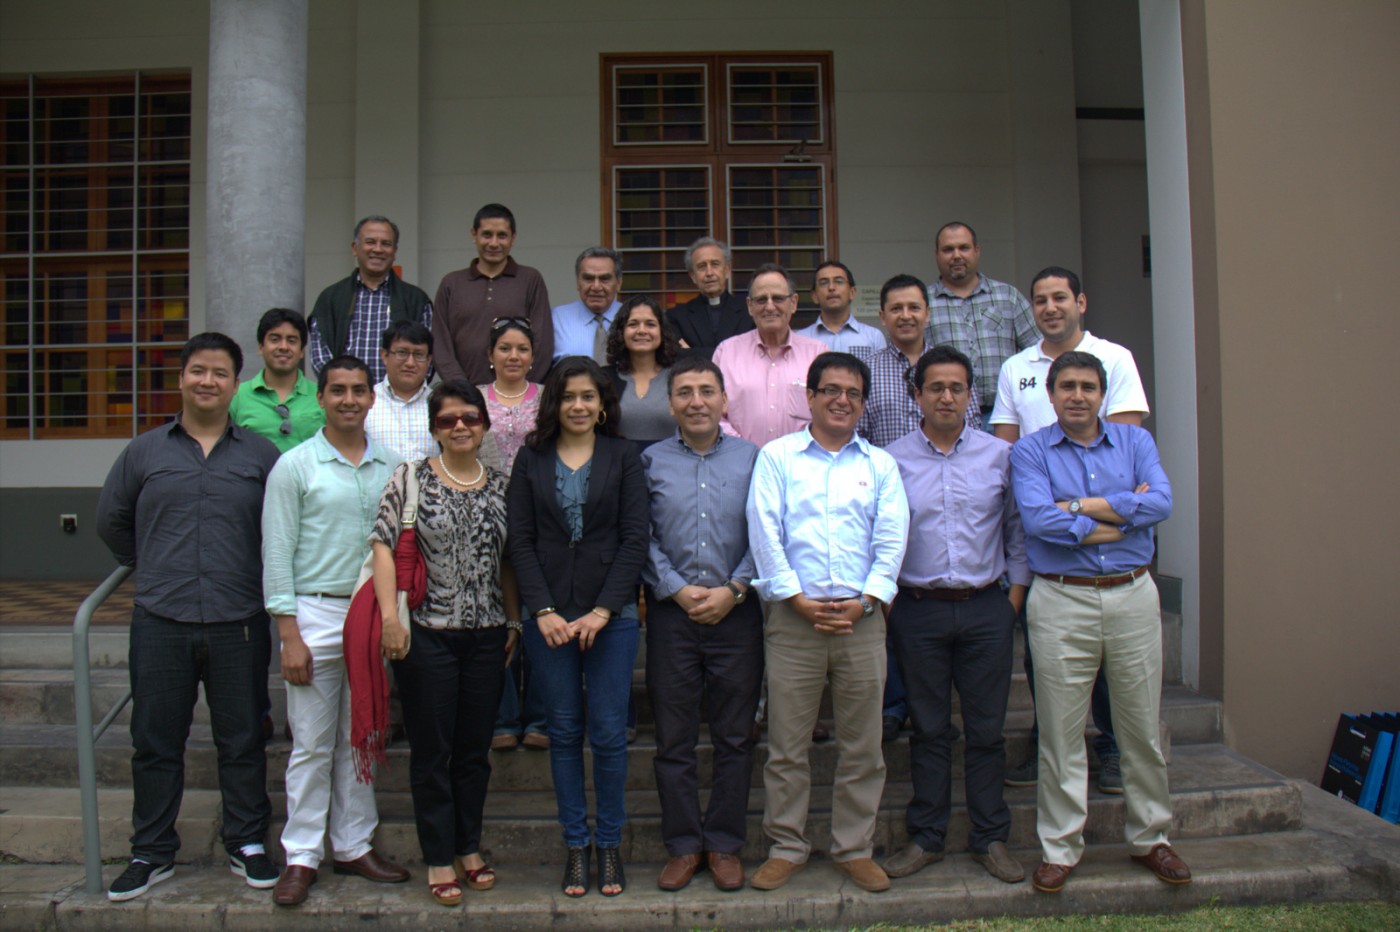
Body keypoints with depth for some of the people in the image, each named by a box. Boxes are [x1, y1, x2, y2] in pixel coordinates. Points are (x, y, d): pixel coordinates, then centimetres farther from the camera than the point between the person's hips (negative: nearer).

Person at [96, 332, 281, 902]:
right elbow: (111, 522, 18)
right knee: (155, 743, 9)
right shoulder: (144, 452, 8)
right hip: (160, 624, 1)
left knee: (242, 742, 8)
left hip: (238, 624, -1)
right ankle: (151, 853, 24)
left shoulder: (260, 455, 4)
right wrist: (152, 569, 16)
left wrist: (251, 578, 8)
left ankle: (248, 845, 22)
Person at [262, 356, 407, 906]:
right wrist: (289, 635, -10)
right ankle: (302, 856, 15)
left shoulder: (392, 467, 7)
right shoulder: (295, 465, -3)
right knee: (312, 744, 3)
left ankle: (353, 846, 24)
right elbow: (277, 552, -5)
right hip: (316, 616, -3)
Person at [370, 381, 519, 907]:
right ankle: (439, 860, 18)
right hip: (427, 634, -3)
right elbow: (383, 545, -8)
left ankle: (469, 848, 27)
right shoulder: (410, 478, -3)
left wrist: (514, 622, 9)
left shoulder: (499, 486, 8)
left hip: (487, 636, 4)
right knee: (431, 751, 6)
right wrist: (390, 616, -17)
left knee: (475, 749, 12)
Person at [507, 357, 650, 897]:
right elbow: (520, 543, 2)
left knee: (609, 733, 1)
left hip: (612, 616, -1)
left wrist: (603, 611, -10)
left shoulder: (624, 459, 4)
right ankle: (575, 847, 19)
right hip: (549, 618, 1)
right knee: (564, 733, 7)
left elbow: (635, 540, -2)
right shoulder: (531, 460, 7)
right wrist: (544, 612, -8)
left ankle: (610, 844, 17)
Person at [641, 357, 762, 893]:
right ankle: (683, 845, 19)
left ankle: (725, 844, 20)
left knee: (734, 737, 7)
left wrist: (733, 590, -9)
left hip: (737, 611, 0)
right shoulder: (650, 461, 8)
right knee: (673, 739, 6)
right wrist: (676, 589, -9)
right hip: (671, 613, 0)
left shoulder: (752, 458, 7)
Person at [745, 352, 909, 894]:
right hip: (793, 619, -2)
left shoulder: (880, 464, 12)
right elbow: (764, 532, -2)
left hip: (862, 620, 2)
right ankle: (786, 848, 19)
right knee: (786, 745, 4)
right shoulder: (777, 457, 6)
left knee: (861, 746, 8)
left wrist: (865, 601, -9)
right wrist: (799, 600, -9)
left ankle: (855, 849, 22)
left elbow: (892, 538, 4)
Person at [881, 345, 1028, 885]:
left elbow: (1019, 530, 9)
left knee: (986, 729, 7)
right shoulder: (890, 460, 2)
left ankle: (991, 838, 20)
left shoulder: (1000, 456, 5)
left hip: (985, 608, 1)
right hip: (918, 611, -1)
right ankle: (926, 838, 21)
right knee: (928, 729, 8)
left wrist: (1016, 593, 2)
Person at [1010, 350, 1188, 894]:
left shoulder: (1135, 441, 10)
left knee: (1143, 727, 11)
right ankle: (1060, 848, 16)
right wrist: (1123, 513, -10)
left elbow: (1161, 503, -8)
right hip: (1061, 601, -2)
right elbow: (1036, 518, -16)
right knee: (1061, 732, 3)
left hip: (1133, 596, 3)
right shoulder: (1029, 451, 2)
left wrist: (1081, 506, -13)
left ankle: (1150, 838, 29)